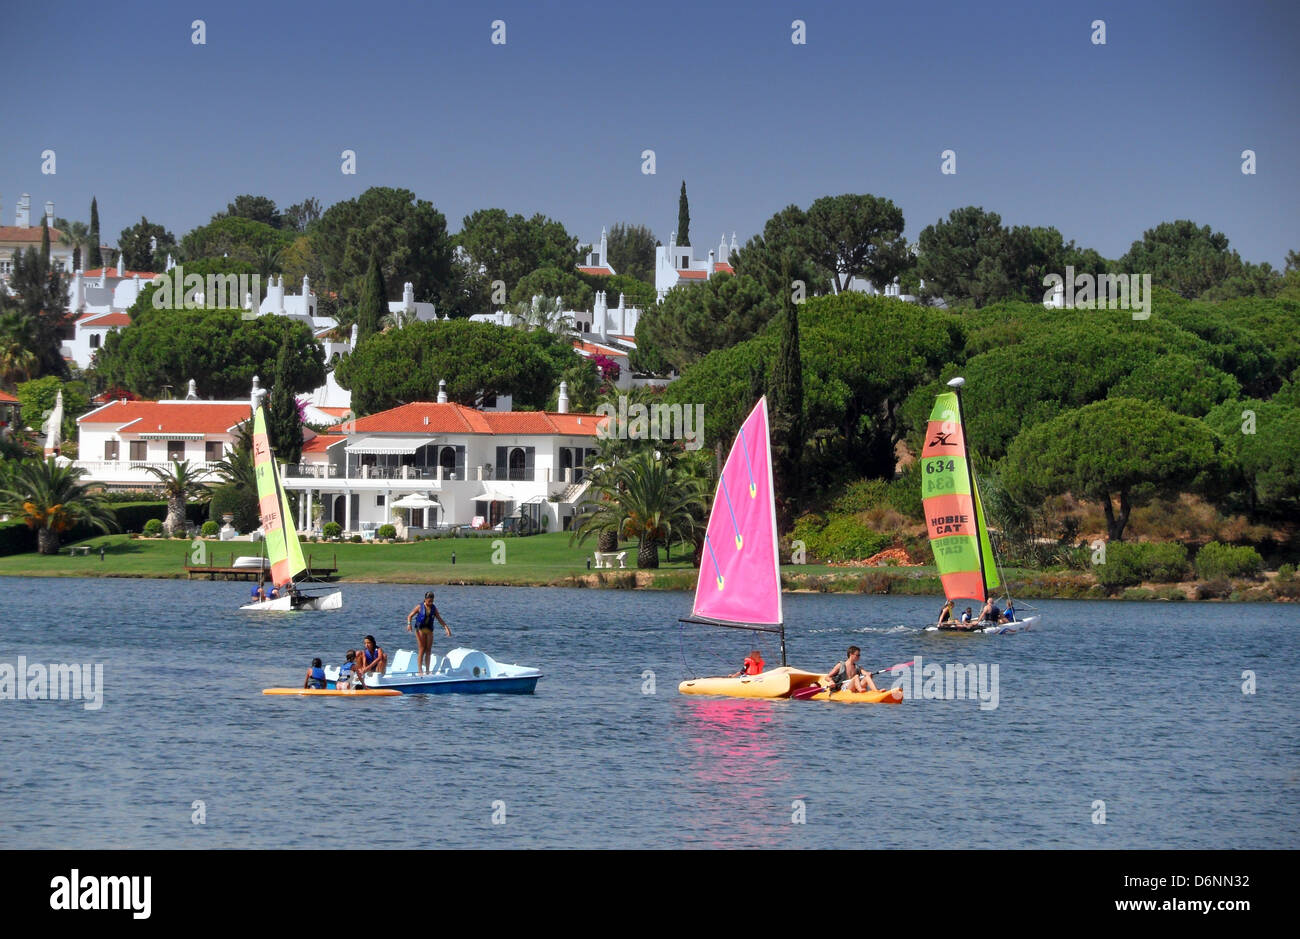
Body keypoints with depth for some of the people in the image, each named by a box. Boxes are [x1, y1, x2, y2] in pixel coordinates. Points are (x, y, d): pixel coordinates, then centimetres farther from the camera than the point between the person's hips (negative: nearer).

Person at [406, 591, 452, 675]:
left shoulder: (434, 608, 6)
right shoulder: (420, 607, -3)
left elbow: (440, 619, 11)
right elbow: (410, 616, -1)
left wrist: (446, 627, 0)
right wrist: (409, 624, -19)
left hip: (429, 630, 4)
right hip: (420, 629, -4)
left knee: (428, 650, 2)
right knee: (422, 650, -8)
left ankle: (428, 670, 7)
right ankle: (419, 670, -6)